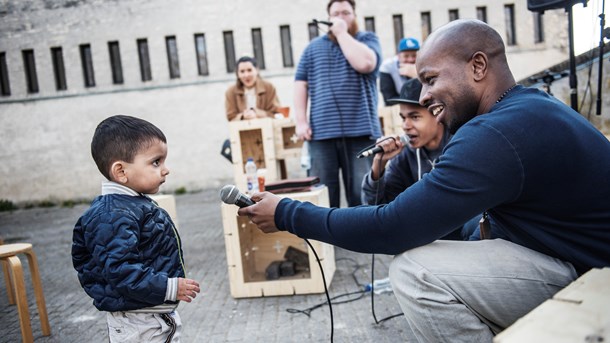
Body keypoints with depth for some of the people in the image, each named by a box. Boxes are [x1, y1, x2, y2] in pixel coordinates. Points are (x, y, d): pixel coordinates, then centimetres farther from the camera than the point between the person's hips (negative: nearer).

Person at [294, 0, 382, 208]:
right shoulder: (314, 47, 16)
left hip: (360, 130, -1)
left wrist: (342, 33, -2)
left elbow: (365, 63, -12)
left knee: (362, 193, 2)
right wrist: (301, 121, -1)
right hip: (322, 132, 2)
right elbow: (301, 84, 10)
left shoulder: (368, 39, 10)